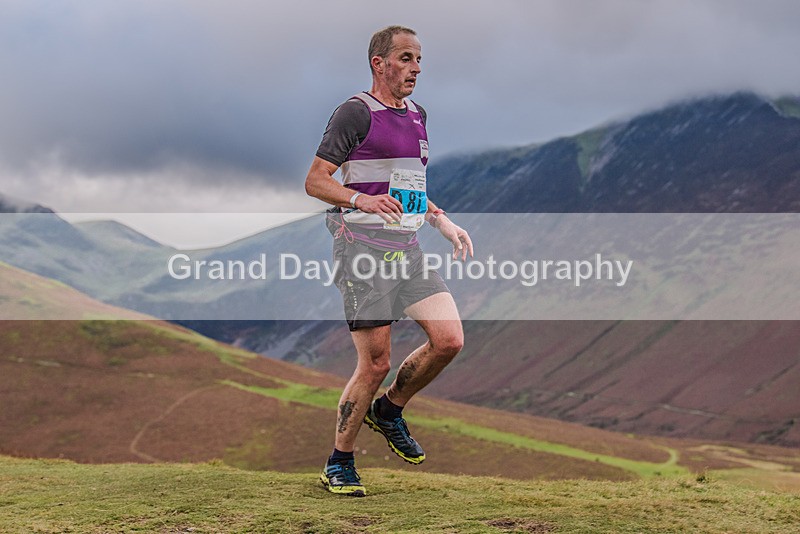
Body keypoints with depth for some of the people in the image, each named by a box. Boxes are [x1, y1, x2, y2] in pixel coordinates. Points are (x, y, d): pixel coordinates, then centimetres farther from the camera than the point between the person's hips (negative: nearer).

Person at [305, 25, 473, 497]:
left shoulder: (417, 114, 18)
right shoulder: (356, 112, -6)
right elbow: (315, 181, -10)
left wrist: (444, 222, 19)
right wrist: (361, 199, -27)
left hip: (408, 247, 7)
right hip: (364, 246, -7)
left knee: (449, 339, -7)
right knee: (376, 363, -7)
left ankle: (389, 411, 18)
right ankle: (339, 464, 11)